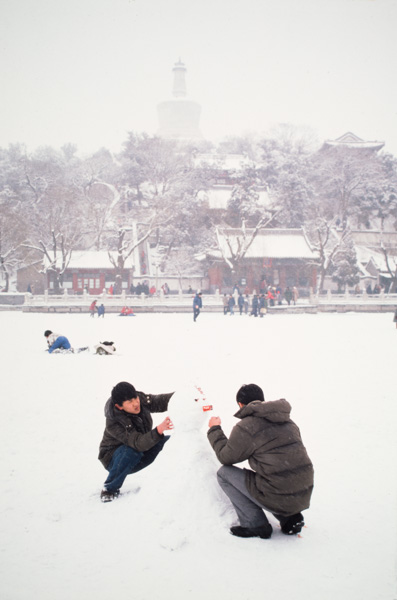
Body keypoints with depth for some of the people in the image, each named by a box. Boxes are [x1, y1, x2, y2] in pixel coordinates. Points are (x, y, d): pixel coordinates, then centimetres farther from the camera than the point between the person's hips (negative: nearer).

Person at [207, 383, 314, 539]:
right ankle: (290, 518, 16)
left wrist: (214, 430, 17)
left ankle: (255, 525, 3)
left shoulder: (245, 427, -10)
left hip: (278, 499, -7)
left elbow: (226, 457, 3)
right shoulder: (287, 421, 13)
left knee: (224, 473, 8)